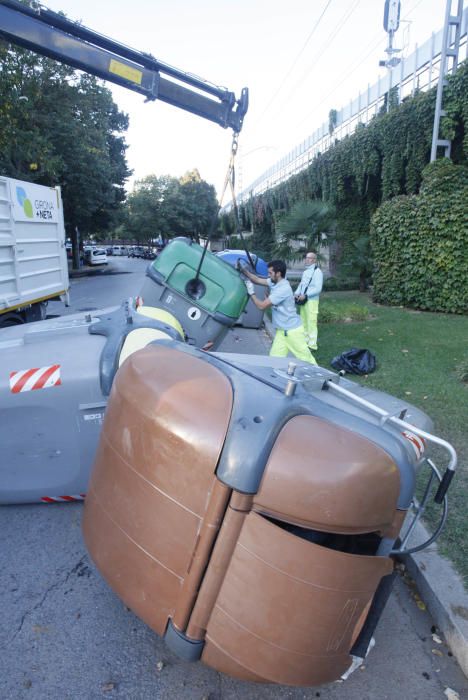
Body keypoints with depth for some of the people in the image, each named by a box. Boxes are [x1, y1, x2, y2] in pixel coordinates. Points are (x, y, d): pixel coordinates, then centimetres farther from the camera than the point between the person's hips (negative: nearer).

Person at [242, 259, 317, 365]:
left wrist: (251, 293, -11)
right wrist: (243, 270, -1)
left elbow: (262, 305, -24)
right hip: (281, 330, 9)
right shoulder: (275, 282, 2)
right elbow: (257, 280, 10)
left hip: (292, 330, -9)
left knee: (305, 358, 2)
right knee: (275, 358, 6)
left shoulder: (283, 289, -26)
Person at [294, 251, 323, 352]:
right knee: (303, 322, 13)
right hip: (302, 301, 8)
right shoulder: (305, 272, 18)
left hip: (311, 301, -8)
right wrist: (297, 293, 3)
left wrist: (305, 295, -21)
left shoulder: (317, 271, -9)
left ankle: (312, 345, -2)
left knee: (311, 323, -7)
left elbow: (318, 288, -16)